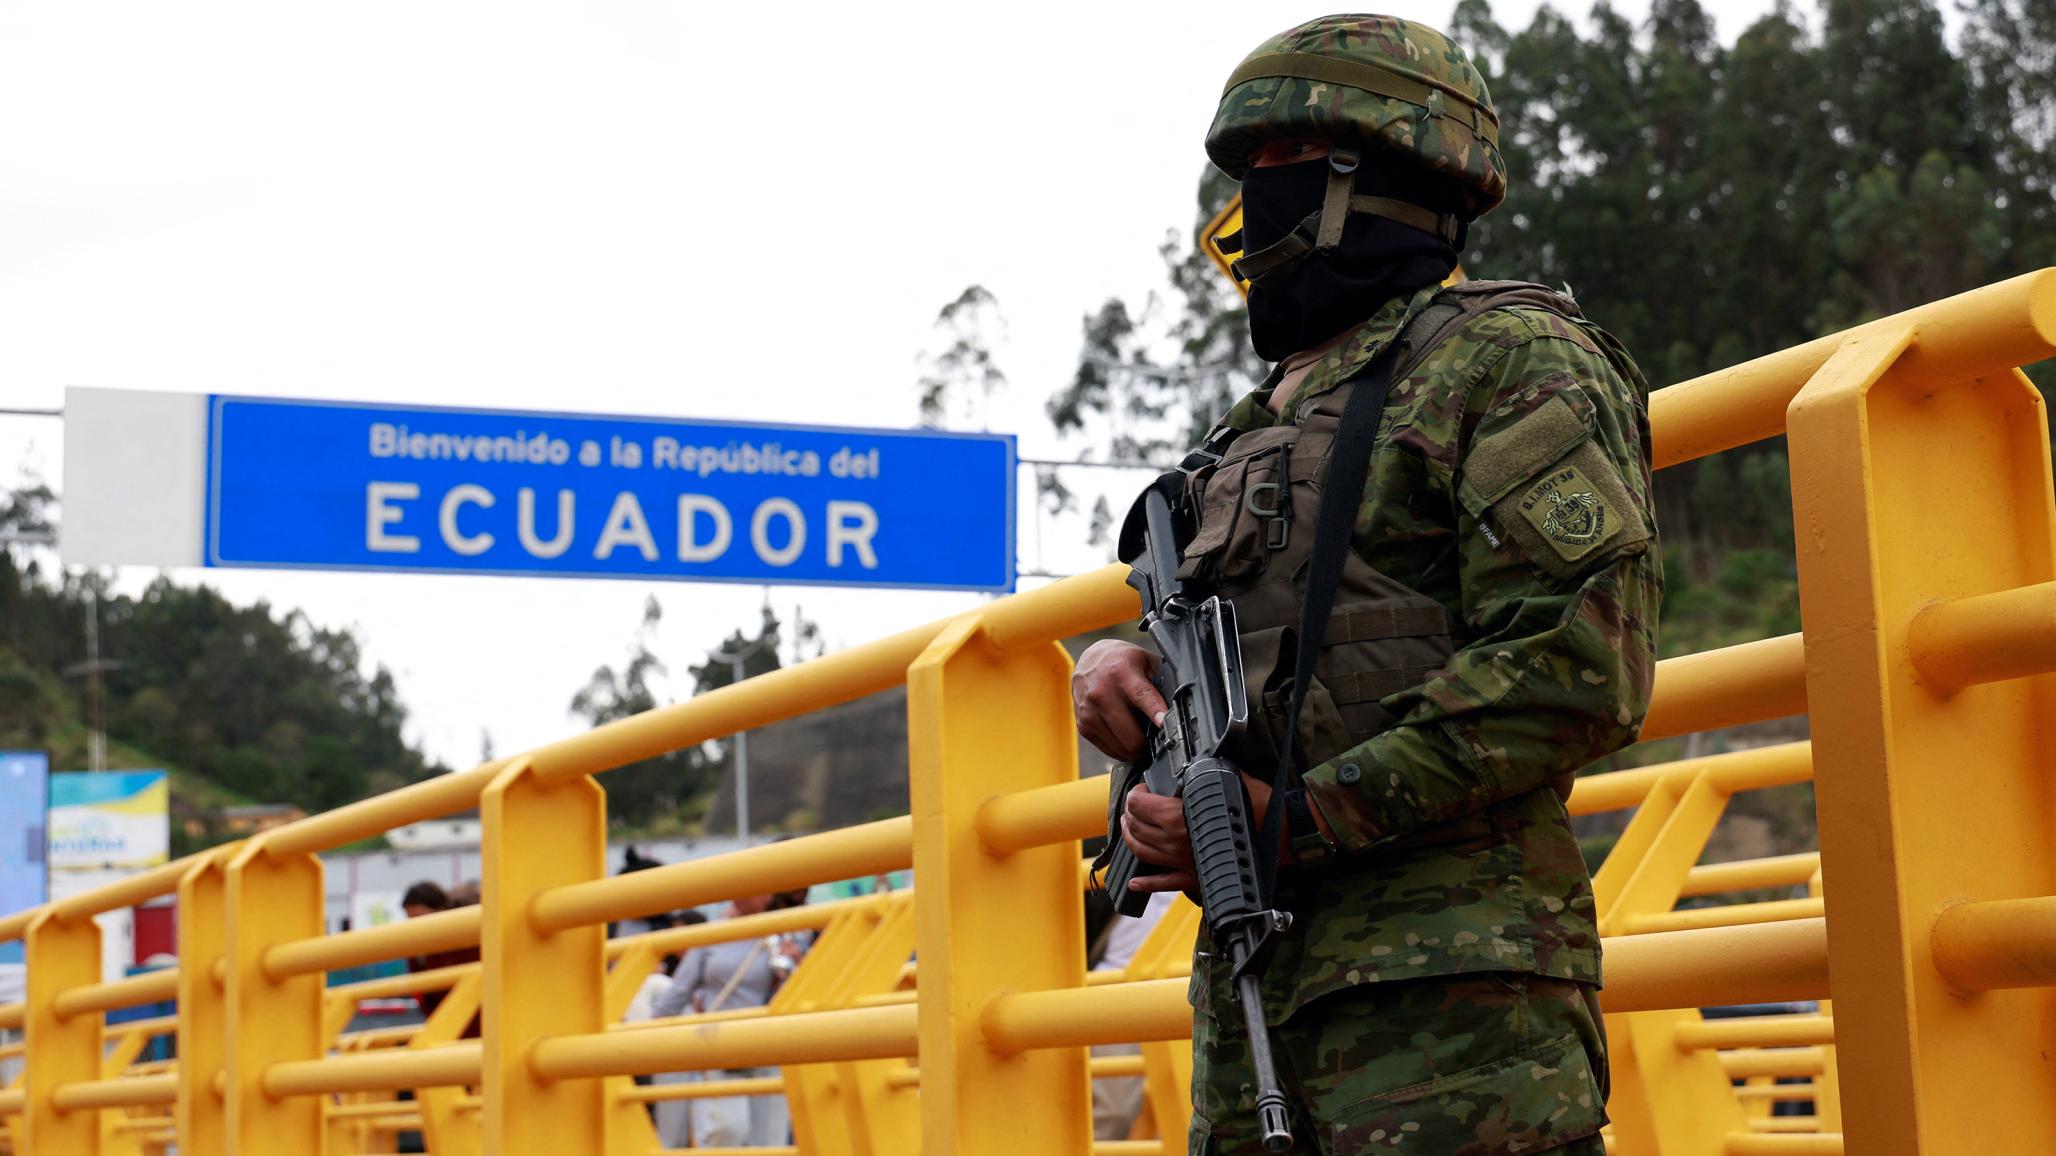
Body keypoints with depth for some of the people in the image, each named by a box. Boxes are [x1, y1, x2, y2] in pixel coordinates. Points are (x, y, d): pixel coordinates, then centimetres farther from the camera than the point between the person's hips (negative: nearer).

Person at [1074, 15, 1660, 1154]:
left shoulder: (1506, 359, -3)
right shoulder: (1265, 418, 23)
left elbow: (1576, 671, -15)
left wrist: (1298, 819, -16)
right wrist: (1117, 665, 6)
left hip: (1449, 997, -8)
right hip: (1249, 989, 8)